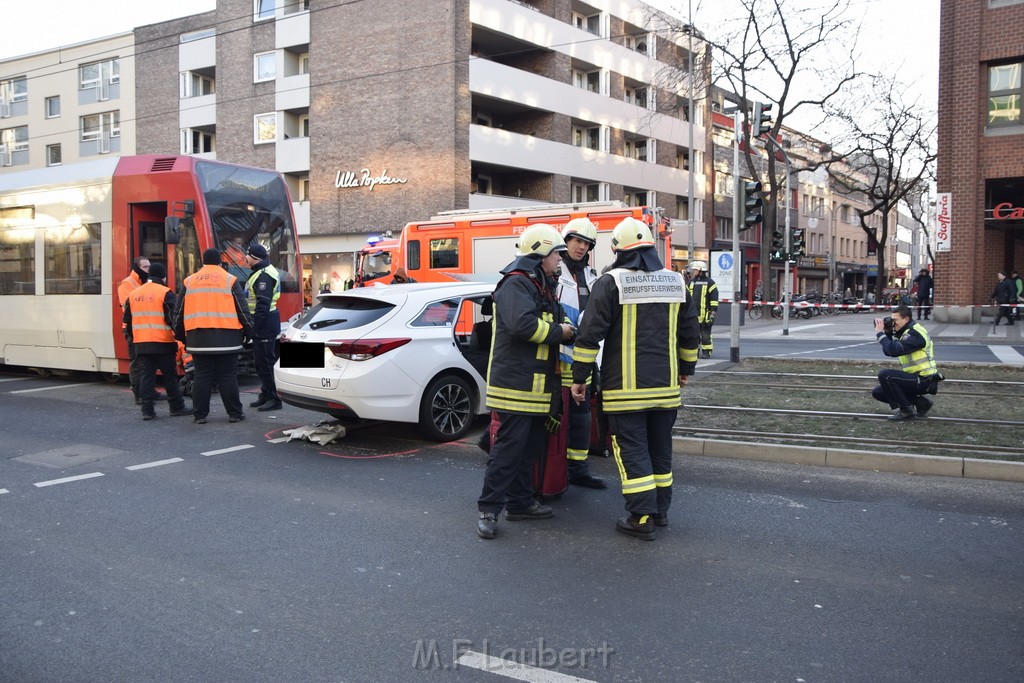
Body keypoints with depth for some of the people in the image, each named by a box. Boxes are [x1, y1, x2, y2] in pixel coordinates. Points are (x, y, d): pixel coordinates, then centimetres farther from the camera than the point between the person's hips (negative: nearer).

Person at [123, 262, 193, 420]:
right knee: (170, 376, 5)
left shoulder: (133, 294, 11)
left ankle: (147, 410, 3)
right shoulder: (165, 293, -8)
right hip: (163, 343, -5)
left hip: (141, 344, 5)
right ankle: (176, 407, 12)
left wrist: (132, 337, 27)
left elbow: (127, 320, 17)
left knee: (146, 376, 6)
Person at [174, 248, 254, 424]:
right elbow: (242, 309, 1)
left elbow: (179, 312, 14)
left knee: (202, 377, 6)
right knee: (228, 376, 2)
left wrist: (180, 334, 24)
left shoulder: (189, 281, 11)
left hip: (198, 338, 2)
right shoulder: (230, 280, 2)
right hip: (225, 338, -2)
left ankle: (200, 414, 7)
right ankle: (234, 413, 5)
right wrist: (248, 329, 11)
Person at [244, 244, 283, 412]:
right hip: (262, 324, 11)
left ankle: (273, 399, -3)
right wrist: (253, 324, 22)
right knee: (260, 362, 16)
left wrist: (253, 326, -24)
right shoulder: (261, 272, 17)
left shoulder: (264, 276, -18)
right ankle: (266, 395, 25)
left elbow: (263, 304, -23)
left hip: (264, 323, -11)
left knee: (265, 362, -7)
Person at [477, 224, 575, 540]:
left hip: (536, 383, 10)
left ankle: (520, 502, 26)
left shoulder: (541, 286, 20)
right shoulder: (516, 284, -14)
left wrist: (567, 329, 5)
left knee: (529, 447, 16)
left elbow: (548, 324, 25)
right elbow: (523, 324, -28)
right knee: (508, 447, -8)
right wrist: (559, 332, -14)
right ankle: (488, 510, -1)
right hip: (516, 382, -10)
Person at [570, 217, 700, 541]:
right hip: (665, 386, 5)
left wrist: (579, 377, -4)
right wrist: (686, 369, 28)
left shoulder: (610, 283, -9)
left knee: (632, 450, 1)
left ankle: (642, 518, -1)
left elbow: (590, 334, -12)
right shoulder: (676, 283, 8)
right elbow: (691, 334, 15)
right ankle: (660, 510, 25)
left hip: (625, 387, -5)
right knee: (660, 447, 16)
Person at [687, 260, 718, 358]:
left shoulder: (709, 282, -3)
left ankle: (706, 352, 4)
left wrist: (713, 311, -11)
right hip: (692, 313, 6)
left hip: (704, 313, -5)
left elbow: (714, 298, -6)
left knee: (705, 335, -2)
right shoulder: (691, 281, 14)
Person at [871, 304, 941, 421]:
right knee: (877, 392, 7)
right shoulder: (904, 331, 10)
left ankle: (906, 411, -12)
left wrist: (880, 333, -21)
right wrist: (887, 332, -1)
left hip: (924, 380, -10)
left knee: (885, 375, -25)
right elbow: (888, 351, 12)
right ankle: (920, 402, 10)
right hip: (916, 377, 10)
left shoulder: (915, 333, -20)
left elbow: (893, 351, -32)